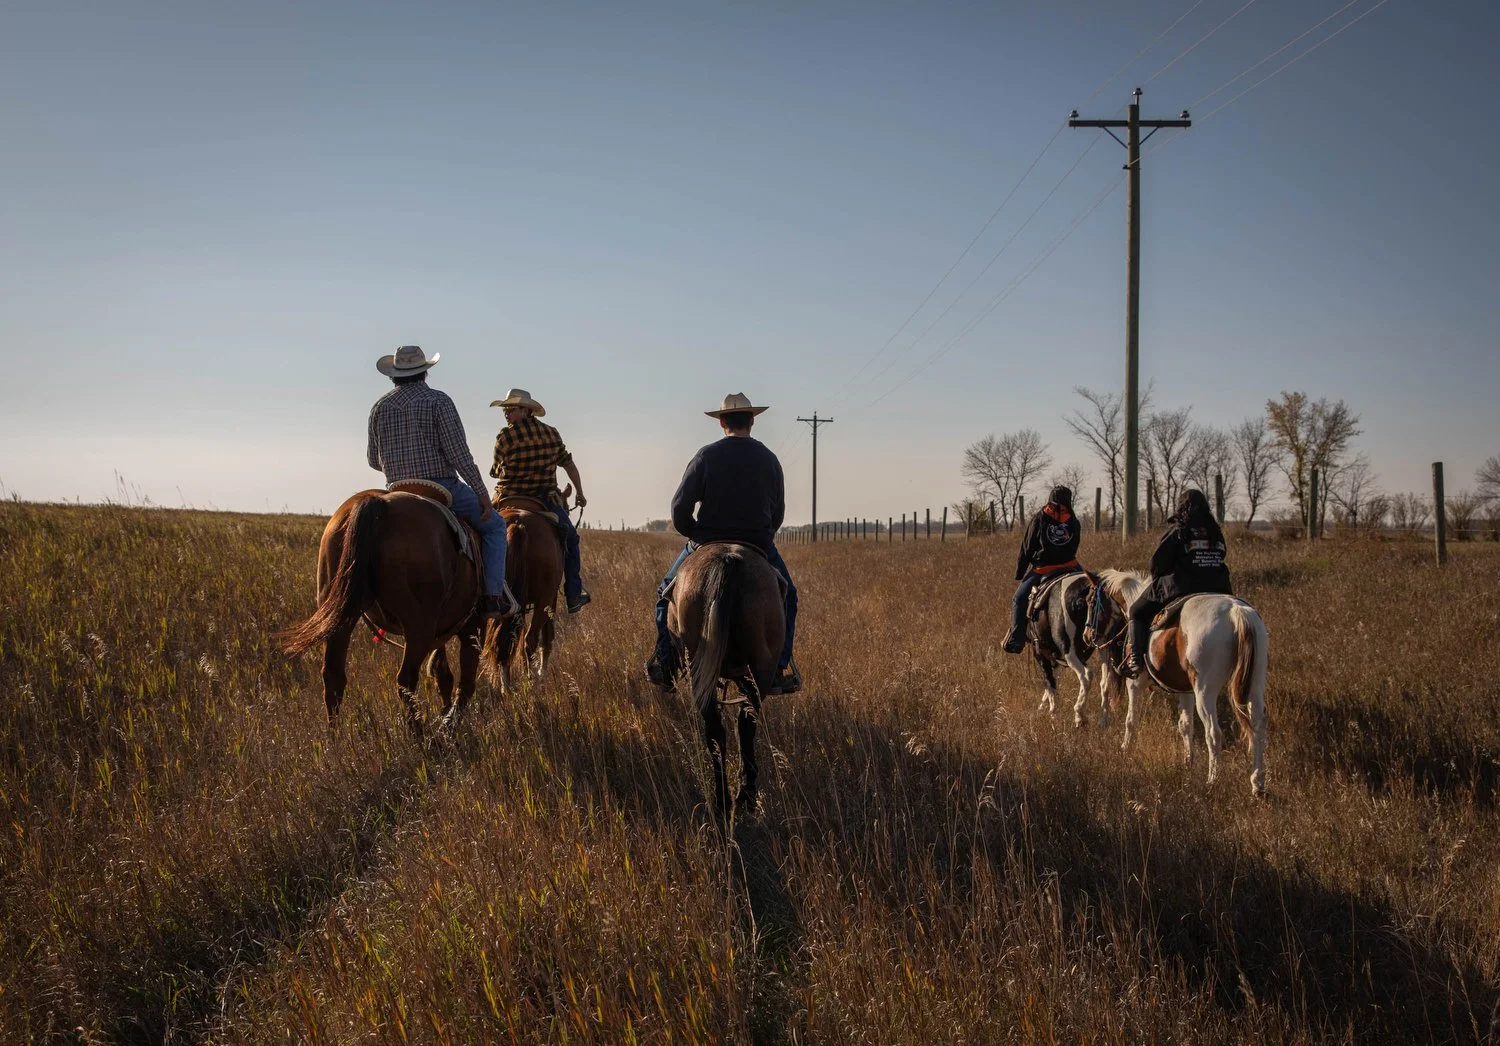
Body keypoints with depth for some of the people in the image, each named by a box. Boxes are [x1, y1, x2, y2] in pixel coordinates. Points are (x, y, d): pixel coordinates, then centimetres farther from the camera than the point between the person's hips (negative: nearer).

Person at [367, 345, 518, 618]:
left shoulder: (380, 407, 7)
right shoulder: (438, 401, -8)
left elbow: (373, 460, 13)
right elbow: (458, 453, -15)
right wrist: (481, 493, -10)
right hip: (441, 487, -5)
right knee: (493, 524, 12)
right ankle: (494, 596, 1)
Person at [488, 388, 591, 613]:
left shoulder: (505, 437, -8)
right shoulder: (551, 434, 4)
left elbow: (496, 472, 0)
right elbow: (569, 464, 11)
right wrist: (579, 493, 22)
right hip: (545, 500, 2)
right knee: (570, 537, 19)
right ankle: (574, 596, 15)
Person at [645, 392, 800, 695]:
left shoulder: (706, 456, -8)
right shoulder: (769, 460, 2)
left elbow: (680, 506, -11)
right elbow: (778, 513, 7)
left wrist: (692, 534, 7)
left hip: (707, 543, -1)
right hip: (758, 544, 1)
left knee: (667, 592, 21)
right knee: (786, 596, 23)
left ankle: (663, 662, 15)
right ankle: (780, 669, 15)